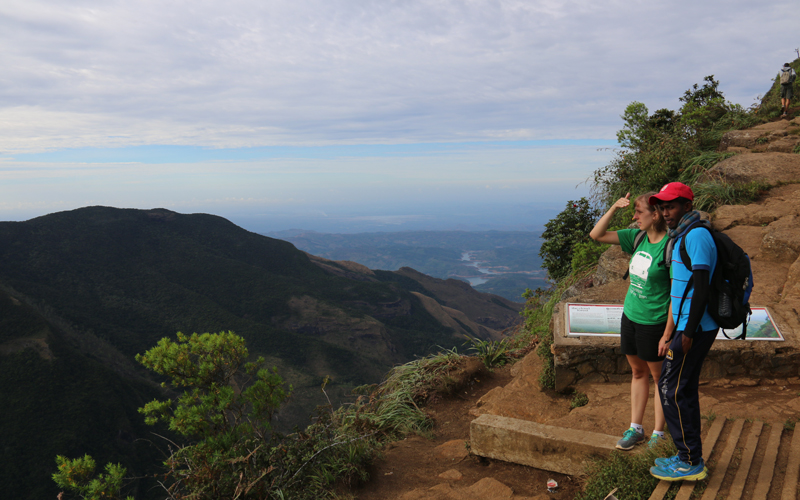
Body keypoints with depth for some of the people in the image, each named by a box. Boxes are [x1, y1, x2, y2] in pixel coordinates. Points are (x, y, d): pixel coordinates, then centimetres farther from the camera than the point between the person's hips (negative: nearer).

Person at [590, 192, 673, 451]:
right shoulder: (637, 238, 2)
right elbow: (596, 235, 7)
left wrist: (668, 334, -17)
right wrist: (614, 208, -5)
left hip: (654, 323, -7)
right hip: (630, 316, 7)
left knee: (659, 377, 10)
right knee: (638, 373, 17)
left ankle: (658, 434, 24)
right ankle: (635, 429, 30)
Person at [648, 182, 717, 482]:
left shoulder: (696, 236, -17)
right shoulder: (684, 236, 15)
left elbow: (702, 287, -22)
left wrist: (689, 332, -21)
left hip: (694, 329, -10)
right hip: (691, 325, 10)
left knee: (671, 390, -4)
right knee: (685, 390, 15)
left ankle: (690, 462, 6)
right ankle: (690, 457, 24)